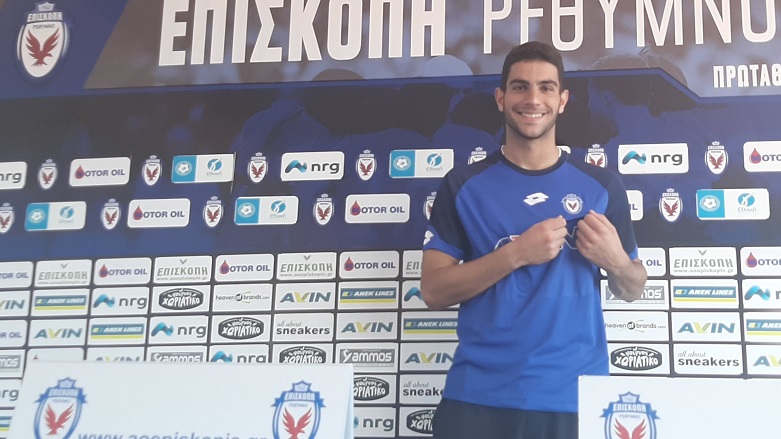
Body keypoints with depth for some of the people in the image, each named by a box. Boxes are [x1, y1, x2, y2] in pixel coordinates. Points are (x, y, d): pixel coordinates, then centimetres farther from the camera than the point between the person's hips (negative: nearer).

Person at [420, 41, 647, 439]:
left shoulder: (601, 186, 4)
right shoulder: (463, 184, 1)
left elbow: (633, 290, 12)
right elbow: (434, 290, -4)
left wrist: (615, 260, -11)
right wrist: (516, 253, -16)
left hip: (574, 397, 1)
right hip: (478, 395, -1)